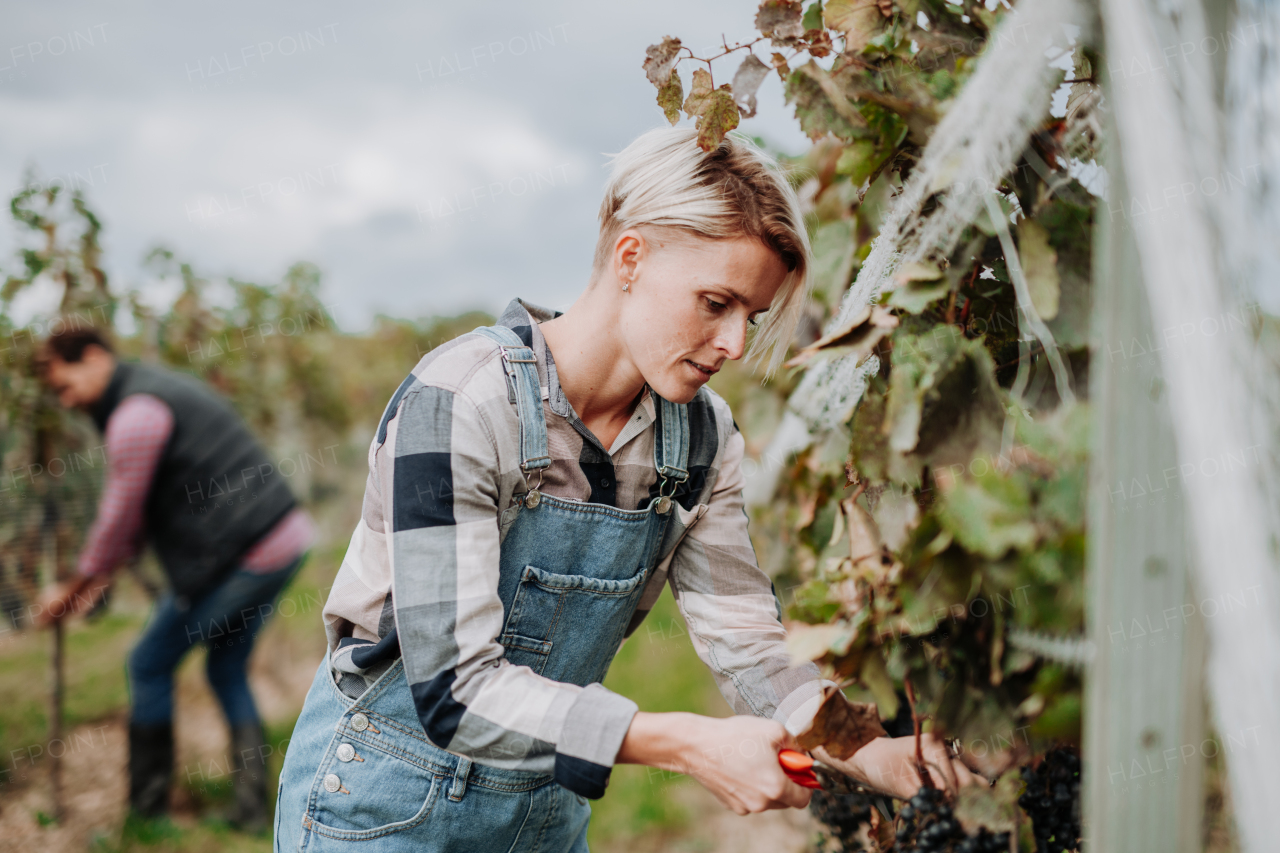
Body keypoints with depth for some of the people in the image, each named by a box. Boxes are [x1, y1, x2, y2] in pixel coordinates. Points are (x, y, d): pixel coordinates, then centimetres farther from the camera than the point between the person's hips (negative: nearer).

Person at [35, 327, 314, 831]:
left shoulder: (136, 413, -13)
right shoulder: (160, 389, 19)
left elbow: (117, 520, -8)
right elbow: (145, 511, 25)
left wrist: (70, 593, 6)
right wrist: (102, 579, 24)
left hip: (238, 557, -10)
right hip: (285, 539, 10)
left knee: (149, 665, 7)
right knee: (227, 670, 20)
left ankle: (146, 810, 17)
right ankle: (252, 806, 17)